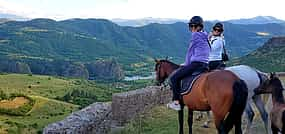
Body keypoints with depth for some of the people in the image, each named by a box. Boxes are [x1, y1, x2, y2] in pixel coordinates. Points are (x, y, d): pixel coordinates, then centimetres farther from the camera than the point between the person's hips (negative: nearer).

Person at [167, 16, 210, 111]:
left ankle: (176, 102, -10)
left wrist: (186, 64, 10)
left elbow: (190, 51, -1)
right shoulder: (205, 37, 19)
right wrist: (187, 64, 24)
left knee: (174, 77, -7)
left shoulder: (195, 35, -6)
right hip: (205, 65, 10)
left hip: (196, 63, -10)